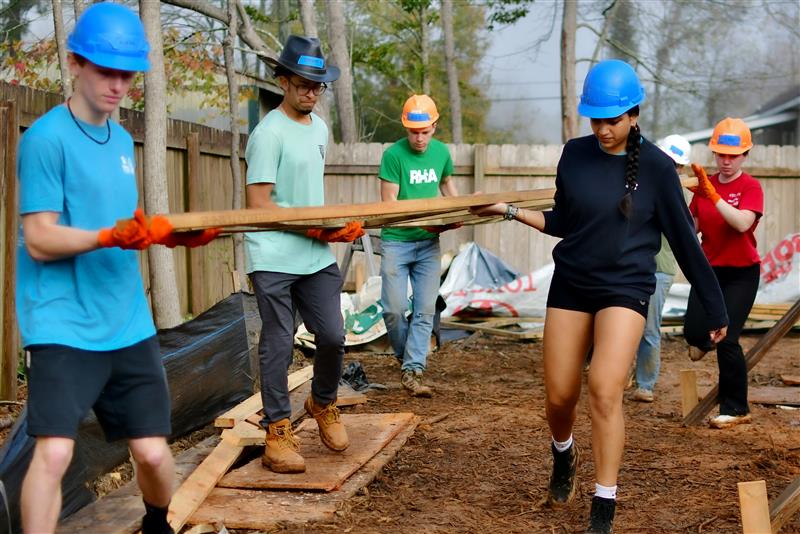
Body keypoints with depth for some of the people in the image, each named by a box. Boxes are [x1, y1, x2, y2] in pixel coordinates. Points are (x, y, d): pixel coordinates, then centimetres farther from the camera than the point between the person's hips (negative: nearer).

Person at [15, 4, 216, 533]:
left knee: (153, 451, 7)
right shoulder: (46, 137, -10)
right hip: (63, 325, -6)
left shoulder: (122, 140, 12)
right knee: (54, 452, -19)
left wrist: (173, 232, 2)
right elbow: (41, 239, -14)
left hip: (128, 323, 6)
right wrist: (112, 236, -27)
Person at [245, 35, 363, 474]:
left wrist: (336, 225, 9)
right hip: (273, 259, -6)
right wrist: (313, 227, -15)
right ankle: (278, 433, 9)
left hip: (317, 257, 7)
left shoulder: (320, 128, 14)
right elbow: (258, 204, -14)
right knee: (278, 345, -1)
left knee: (333, 336, 4)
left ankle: (323, 404, 30)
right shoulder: (269, 133, -11)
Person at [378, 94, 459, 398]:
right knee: (395, 308, -3)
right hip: (396, 241, -4)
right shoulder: (394, 154, -12)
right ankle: (404, 356, 24)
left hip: (429, 243, 4)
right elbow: (389, 204, -13)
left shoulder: (441, 152, 3)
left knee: (425, 310, -1)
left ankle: (412, 371, 4)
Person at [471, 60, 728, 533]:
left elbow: (685, 241, -4)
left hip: (625, 289, -3)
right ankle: (564, 456, 42)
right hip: (571, 285, 3)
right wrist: (512, 211, 5)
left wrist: (715, 309, 1)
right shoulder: (575, 155, -1)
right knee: (559, 397, 7)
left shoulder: (656, 167, -9)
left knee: (605, 391, -19)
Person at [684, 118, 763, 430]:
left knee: (727, 340, -8)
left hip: (742, 273, -4)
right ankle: (703, 342, 33)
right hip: (709, 269, 4)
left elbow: (742, 223, -28)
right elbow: (692, 227, 5)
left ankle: (735, 409, 5)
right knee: (693, 331, -8)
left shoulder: (751, 187, -10)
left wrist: (712, 194, -33)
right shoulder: (704, 185, 5)